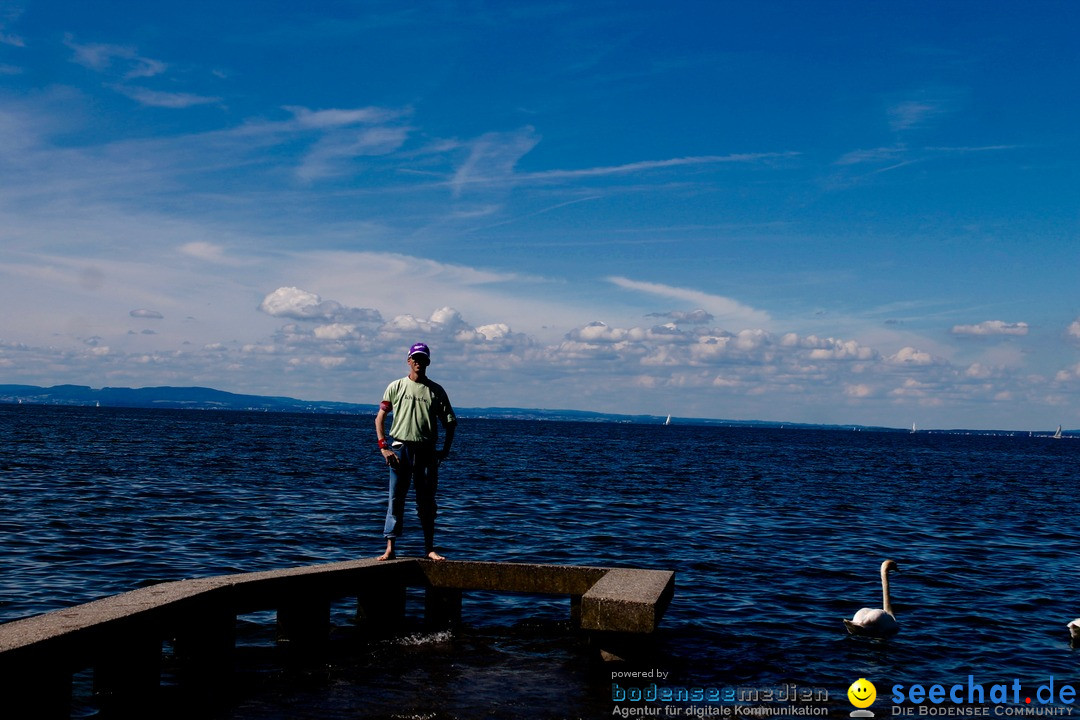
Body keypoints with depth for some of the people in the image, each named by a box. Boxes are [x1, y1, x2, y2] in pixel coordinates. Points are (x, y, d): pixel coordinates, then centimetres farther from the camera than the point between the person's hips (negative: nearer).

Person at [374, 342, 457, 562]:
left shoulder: (436, 391, 7)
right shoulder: (396, 387, 5)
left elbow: (450, 422, 10)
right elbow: (380, 417, 6)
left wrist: (445, 450, 2)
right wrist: (383, 447, -4)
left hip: (426, 451, 1)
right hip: (400, 449, -1)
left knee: (427, 502, 6)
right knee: (396, 500, -1)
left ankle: (429, 548, 13)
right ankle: (390, 548, 1)